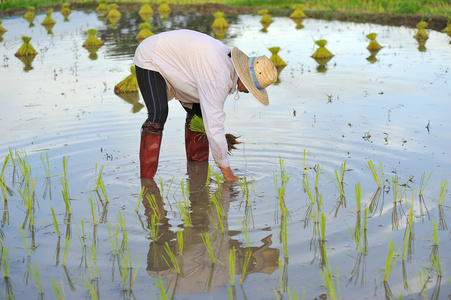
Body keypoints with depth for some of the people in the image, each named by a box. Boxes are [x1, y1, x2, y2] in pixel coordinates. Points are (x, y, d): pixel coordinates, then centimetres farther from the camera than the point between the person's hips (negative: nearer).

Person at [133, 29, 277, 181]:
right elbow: (214, 125, -34)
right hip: (150, 59, -9)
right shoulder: (219, 77, -36)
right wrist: (225, 168, -27)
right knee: (158, 114, -25)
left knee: (197, 112, 6)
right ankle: (146, 177, -23)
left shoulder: (229, 60, -7)